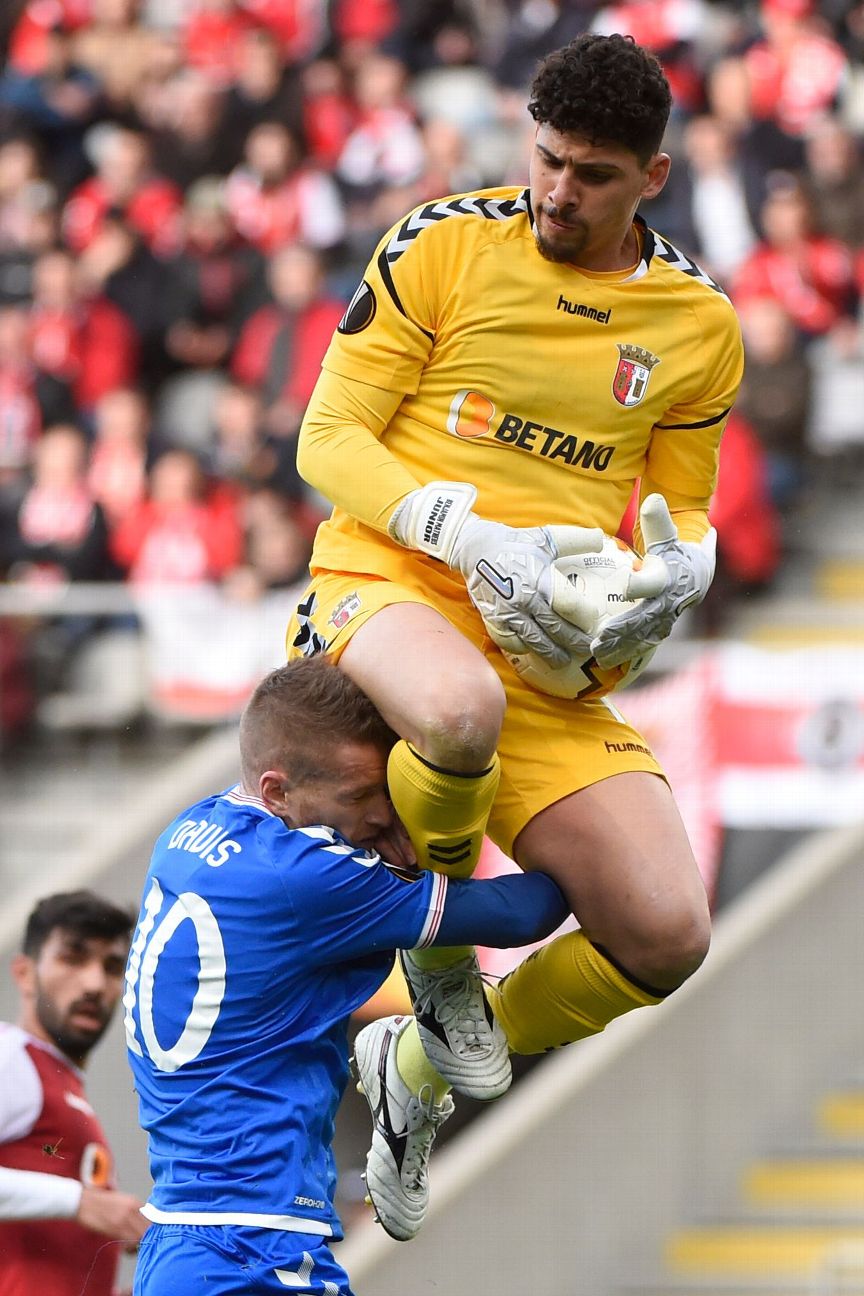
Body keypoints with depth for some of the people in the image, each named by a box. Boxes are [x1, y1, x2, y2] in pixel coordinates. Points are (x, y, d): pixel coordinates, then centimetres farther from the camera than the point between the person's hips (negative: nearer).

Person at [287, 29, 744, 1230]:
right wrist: (468, 536, -18)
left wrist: (680, 565, -5)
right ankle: (435, 943, -7)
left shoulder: (700, 326, 9)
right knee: (462, 712, -43)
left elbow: (681, 505, 21)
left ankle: (420, 1069, 18)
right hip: (389, 588, -4)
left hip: (549, 651, 4)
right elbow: (329, 437, -2)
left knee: (665, 933, -12)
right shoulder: (445, 244, -2)